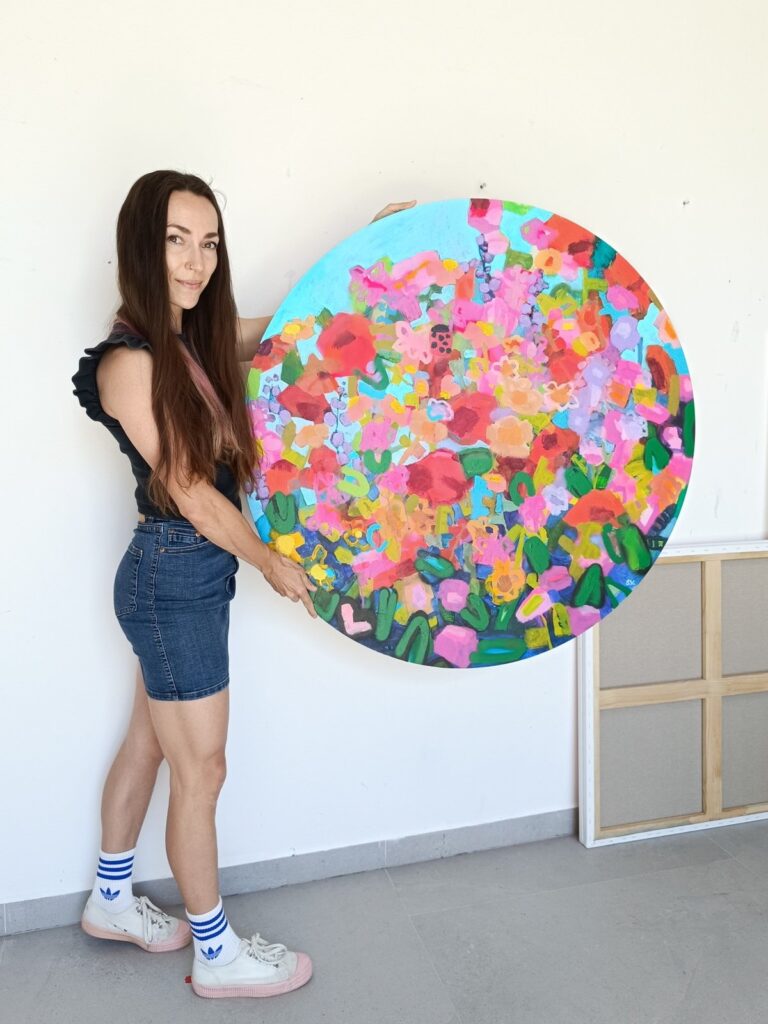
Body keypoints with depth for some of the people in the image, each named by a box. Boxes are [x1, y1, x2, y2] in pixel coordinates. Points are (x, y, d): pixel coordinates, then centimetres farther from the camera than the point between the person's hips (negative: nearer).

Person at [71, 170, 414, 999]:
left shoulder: (196, 339, 5)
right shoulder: (128, 361, -19)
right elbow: (189, 492, -17)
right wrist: (273, 565, -7)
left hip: (179, 577, 9)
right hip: (175, 579, -9)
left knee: (149, 742, 22)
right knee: (201, 770, 6)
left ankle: (112, 901, 44)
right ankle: (216, 953, 27)